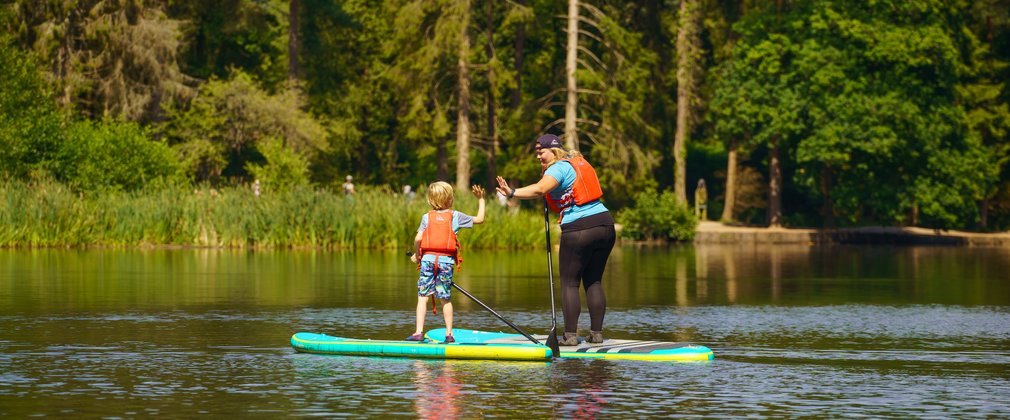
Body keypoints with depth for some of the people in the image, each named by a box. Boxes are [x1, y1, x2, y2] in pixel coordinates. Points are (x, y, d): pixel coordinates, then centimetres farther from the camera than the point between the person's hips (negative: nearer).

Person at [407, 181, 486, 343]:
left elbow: (418, 238, -5)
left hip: (428, 258, 0)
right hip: (446, 260, 0)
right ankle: (449, 334, 6)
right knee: (445, 299, 7)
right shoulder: (455, 216, 4)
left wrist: (416, 254, 11)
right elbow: (479, 219, 12)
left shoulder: (427, 217, 5)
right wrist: (481, 200, 23)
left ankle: (419, 332, -6)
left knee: (422, 297, 0)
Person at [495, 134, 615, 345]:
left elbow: (539, 189, -25)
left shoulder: (558, 168, -6)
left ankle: (570, 334, -3)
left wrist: (512, 193, -32)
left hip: (579, 230, -8)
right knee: (594, 282, 14)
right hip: (605, 224, 8)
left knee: (569, 283, 1)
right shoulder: (578, 162, 19)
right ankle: (597, 333, 12)